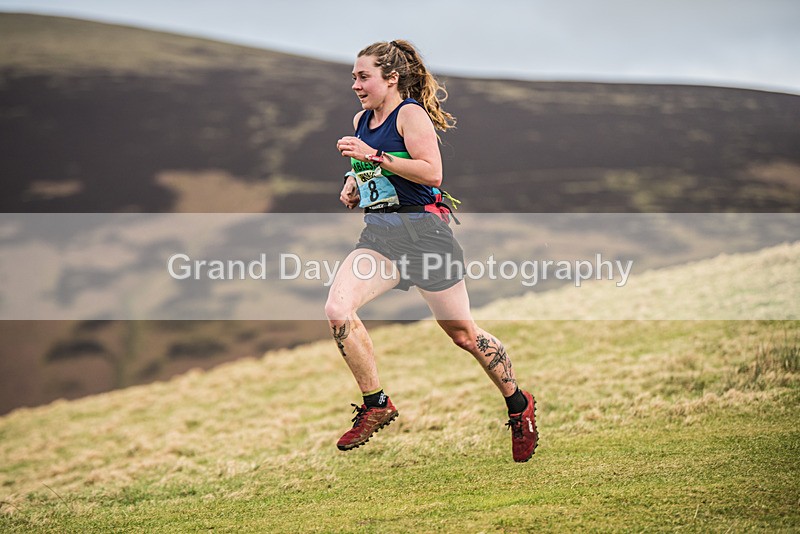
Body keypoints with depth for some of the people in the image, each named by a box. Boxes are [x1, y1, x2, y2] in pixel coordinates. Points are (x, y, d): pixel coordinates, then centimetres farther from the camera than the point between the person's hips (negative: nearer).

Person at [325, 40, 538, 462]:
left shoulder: (410, 113, -10)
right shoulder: (361, 121, 13)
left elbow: (432, 173, -21)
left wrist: (374, 156, -22)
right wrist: (352, 184, 9)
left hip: (423, 232, -6)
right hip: (378, 235, 7)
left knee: (462, 333, 4)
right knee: (336, 309, -17)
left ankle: (520, 406, 26)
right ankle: (376, 404, -1)